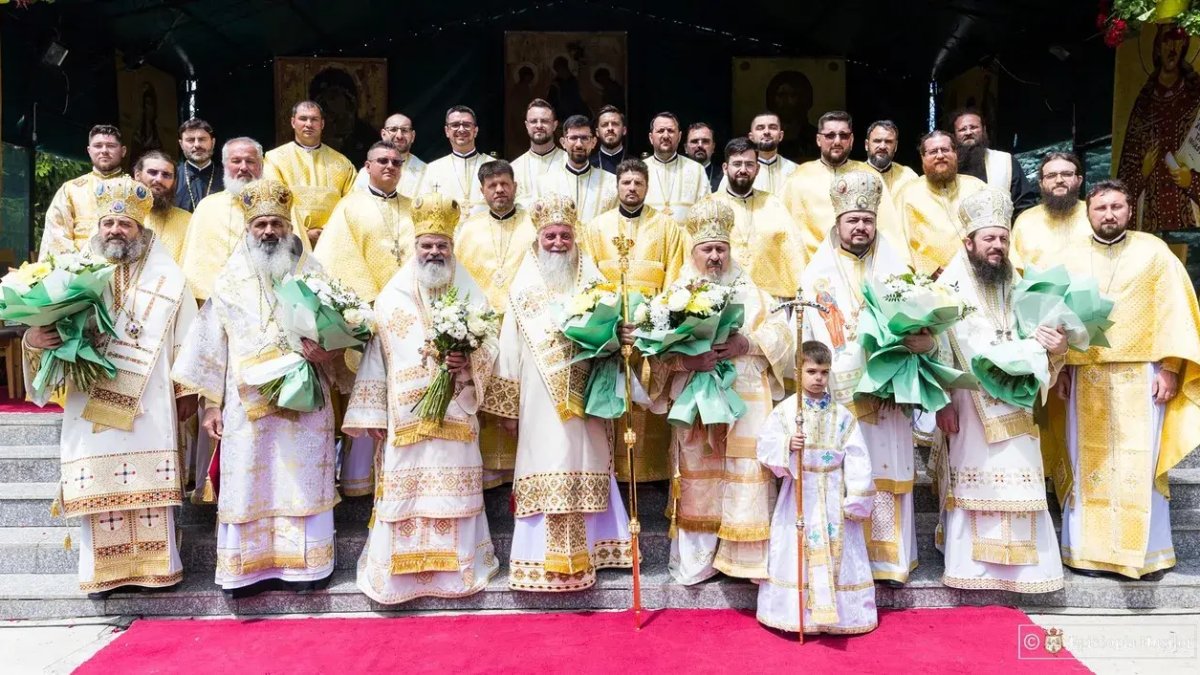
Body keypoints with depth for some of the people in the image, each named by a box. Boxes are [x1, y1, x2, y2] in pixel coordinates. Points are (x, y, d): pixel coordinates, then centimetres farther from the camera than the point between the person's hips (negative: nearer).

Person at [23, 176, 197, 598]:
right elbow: (49, 325, 6)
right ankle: (104, 571, 12)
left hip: (149, 405, -1)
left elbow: (186, 340, 7)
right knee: (99, 484, 2)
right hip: (92, 404, 1)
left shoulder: (169, 278, 8)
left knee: (151, 484, 1)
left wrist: (187, 391, 3)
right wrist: (33, 338, -17)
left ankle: (156, 564, 11)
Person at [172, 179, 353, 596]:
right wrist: (210, 402, 3)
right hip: (247, 405, 1)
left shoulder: (313, 275, 7)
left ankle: (304, 564, 13)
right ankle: (249, 566, 13)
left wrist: (325, 353, -16)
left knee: (303, 484, 3)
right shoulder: (230, 280, 9)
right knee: (247, 486, 2)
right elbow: (212, 343, 8)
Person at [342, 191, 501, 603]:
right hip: (405, 417, 0)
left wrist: (468, 362, -17)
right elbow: (376, 356, 5)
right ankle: (399, 570, 10)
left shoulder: (471, 295, 9)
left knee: (453, 491, 3)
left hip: (455, 416, 0)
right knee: (404, 492, 0)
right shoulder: (391, 297, 7)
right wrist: (372, 413, 1)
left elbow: (490, 346, 6)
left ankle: (455, 567, 13)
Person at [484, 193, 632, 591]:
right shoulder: (523, 289, 5)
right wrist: (507, 408, 0)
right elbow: (509, 350, 3)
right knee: (546, 471, -1)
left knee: (580, 472, 4)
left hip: (582, 400, 1)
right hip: (540, 401, -1)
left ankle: (578, 557, 13)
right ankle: (545, 561, 7)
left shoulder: (592, 284, 9)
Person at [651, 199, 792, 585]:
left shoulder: (750, 291, 13)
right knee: (698, 476, 0)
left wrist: (747, 343, -15)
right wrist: (686, 358, -21)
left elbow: (780, 333, 3)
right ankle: (696, 559, 10)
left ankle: (746, 554, 4)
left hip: (745, 399, 1)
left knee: (745, 473, -5)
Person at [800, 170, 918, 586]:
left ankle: (888, 557, 10)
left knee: (886, 470, 1)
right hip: (837, 392, -1)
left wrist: (918, 339, -13)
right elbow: (806, 330, 1)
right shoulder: (819, 271, 9)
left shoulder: (893, 265, 12)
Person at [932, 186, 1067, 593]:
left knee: (1017, 482, 3)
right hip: (969, 403, -4)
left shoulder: (1015, 286, 11)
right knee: (973, 482, -2)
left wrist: (1055, 350, -10)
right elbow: (939, 347, -8)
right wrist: (942, 402, -14)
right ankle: (970, 563, 7)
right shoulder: (950, 286, -4)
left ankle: (1019, 561, 13)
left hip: (1013, 404, 5)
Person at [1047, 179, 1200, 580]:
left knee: (1140, 464, 0)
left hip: (1140, 374, -1)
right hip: (1085, 376, 2)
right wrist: (1060, 367, 1)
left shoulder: (1153, 251, 4)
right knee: (1088, 462, 5)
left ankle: (1145, 552, 10)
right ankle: (1088, 549, 12)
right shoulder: (1072, 255, 8)